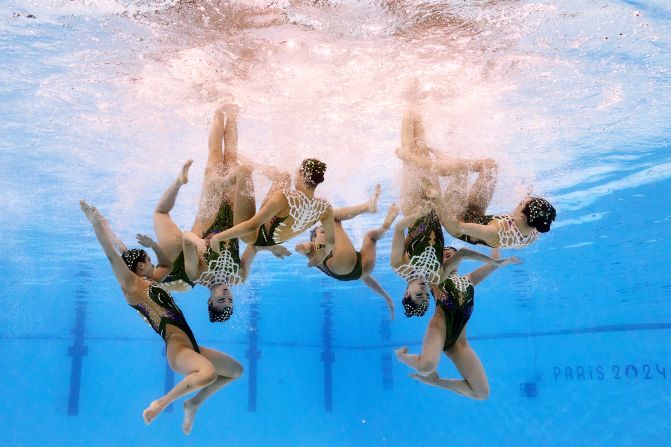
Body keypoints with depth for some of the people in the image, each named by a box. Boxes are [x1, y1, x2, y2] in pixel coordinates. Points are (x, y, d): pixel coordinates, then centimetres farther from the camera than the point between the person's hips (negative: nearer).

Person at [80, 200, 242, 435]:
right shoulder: (132, 285, -5)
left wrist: (152, 244, 18)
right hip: (177, 349, -10)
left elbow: (167, 264, 32)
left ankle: (194, 403, 21)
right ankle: (161, 403, -14)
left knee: (236, 370, 20)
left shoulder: (150, 281, 19)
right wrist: (96, 223, -14)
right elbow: (112, 256, -14)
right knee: (208, 373, -39)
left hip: (189, 347, 10)